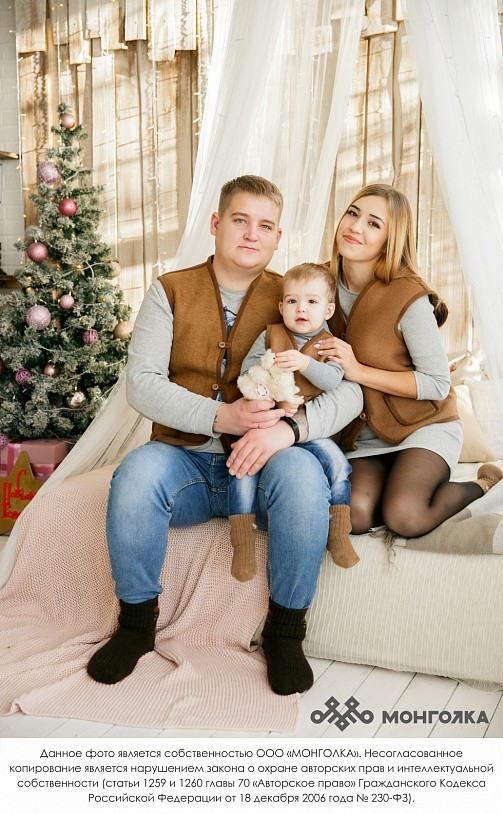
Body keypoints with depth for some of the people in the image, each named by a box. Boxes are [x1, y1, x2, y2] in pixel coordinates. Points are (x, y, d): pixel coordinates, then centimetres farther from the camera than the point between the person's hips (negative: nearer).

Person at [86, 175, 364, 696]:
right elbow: (140, 382, -6)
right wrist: (220, 416, -21)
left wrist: (291, 427, -26)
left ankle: (285, 630, -11)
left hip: (263, 461, 0)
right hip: (184, 459, 1)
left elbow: (349, 390, -4)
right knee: (136, 472, -31)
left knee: (302, 473, -33)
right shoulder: (170, 291, 6)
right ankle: (137, 622, -7)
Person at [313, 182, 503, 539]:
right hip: (363, 433, 4)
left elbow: (438, 384, -18)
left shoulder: (409, 299, -21)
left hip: (424, 426, -4)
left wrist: (359, 371, -25)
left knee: (404, 519, -23)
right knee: (356, 516, -20)